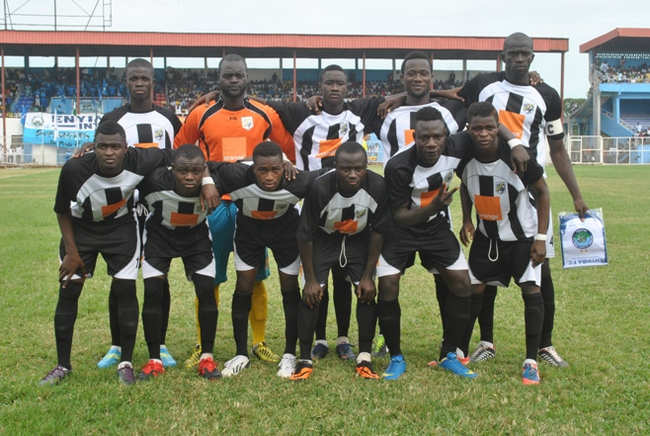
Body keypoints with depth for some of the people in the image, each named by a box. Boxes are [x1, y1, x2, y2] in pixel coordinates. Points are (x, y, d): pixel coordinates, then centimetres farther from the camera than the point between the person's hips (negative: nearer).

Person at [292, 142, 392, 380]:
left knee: (367, 293, -11)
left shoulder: (377, 186, -29)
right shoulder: (320, 188, -34)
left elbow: (378, 232, -13)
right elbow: (305, 235, -20)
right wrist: (310, 279, -15)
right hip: (323, 238, -1)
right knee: (311, 293, -12)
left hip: (359, 239, 2)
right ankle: (305, 359, 3)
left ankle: (364, 358, 4)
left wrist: (368, 275, -10)